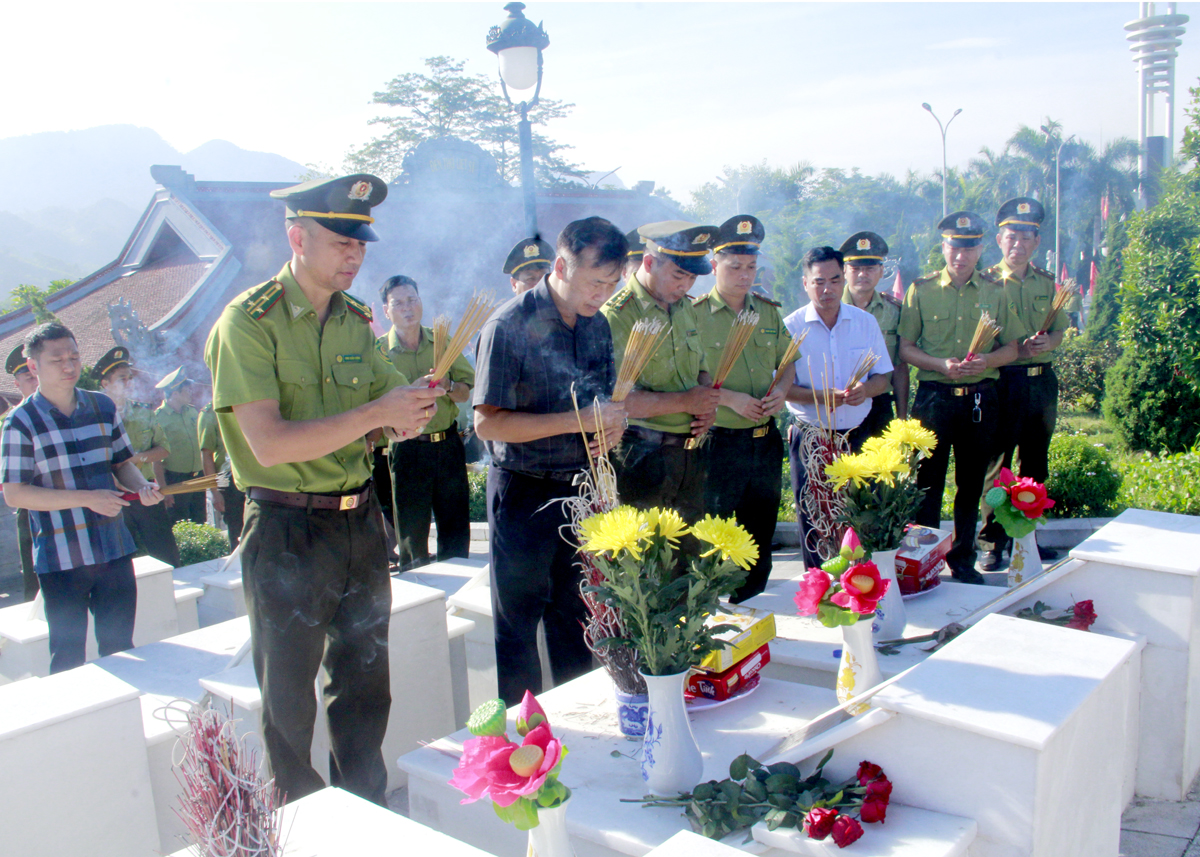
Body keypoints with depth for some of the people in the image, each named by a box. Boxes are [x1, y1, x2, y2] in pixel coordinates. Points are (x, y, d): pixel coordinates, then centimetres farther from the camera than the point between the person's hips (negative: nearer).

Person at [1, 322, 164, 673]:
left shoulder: (103, 407, 7)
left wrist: (142, 486, -5)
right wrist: (86, 499, -18)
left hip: (114, 550, 4)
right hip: (61, 560, -4)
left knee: (120, 649, 12)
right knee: (68, 657, 6)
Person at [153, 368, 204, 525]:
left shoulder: (192, 412, 9)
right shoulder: (158, 417, -9)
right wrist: (163, 488, -15)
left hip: (198, 477, 6)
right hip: (175, 480, -6)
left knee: (200, 523, 10)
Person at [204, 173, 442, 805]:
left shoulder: (355, 319, 7)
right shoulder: (248, 322, -13)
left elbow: (389, 413, 13)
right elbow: (270, 444, -23)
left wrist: (414, 408, -11)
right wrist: (377, 412, -26)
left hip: (361, 521, 6)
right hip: (287, 532, -6)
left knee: (365, 680, 17)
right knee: (289, 694, 9)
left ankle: (366, 819, 35)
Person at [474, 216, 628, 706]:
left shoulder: (597, 325, 6)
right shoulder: (510, 326, -15)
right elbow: (489, 423, -19)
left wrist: (613, 424, -6)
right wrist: (579, 420, -23)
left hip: (582, 487, 6)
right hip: (525, 494, -6)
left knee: (577, 619, 17)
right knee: (519, 625, 8)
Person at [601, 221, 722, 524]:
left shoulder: (686, 308, 12)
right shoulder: (617, 316, -15)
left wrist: (707, 404, 0)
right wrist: (683, 401, -20)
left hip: (691, 453, 7)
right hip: (643, 455, -7)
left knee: (690, 545, 14)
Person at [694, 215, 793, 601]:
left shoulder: (769, 312, 9)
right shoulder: (695, 315, -8)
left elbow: (787, 362, 17)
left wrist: (781, 390, -4)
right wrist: (729, 398, -20)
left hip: (766, 439, 5)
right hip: (719, 442, -5)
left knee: (761, 538, 15)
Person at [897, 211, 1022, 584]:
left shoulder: (994, 292, 8)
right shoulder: (921, 289, 2)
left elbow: (1011, 347, 10)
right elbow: (906, 348, 0)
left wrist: (987, 361, -11)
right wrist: (942, 365, -16)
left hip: (981, 398, 2)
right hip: (934, 396, -2)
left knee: (972, 483, 9)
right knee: (929, 482, 0)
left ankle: (962, 559, 23)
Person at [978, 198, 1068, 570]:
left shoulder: (1046, 282, 11)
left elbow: (1060, 329, 15)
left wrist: (1047, 343, -7)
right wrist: (1018, 348, -18)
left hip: (1042, 380, 5)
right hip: (1004, 381, -5)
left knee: (1035, 465, 13)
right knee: (996, 464, -1)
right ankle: (993, 542, 8)